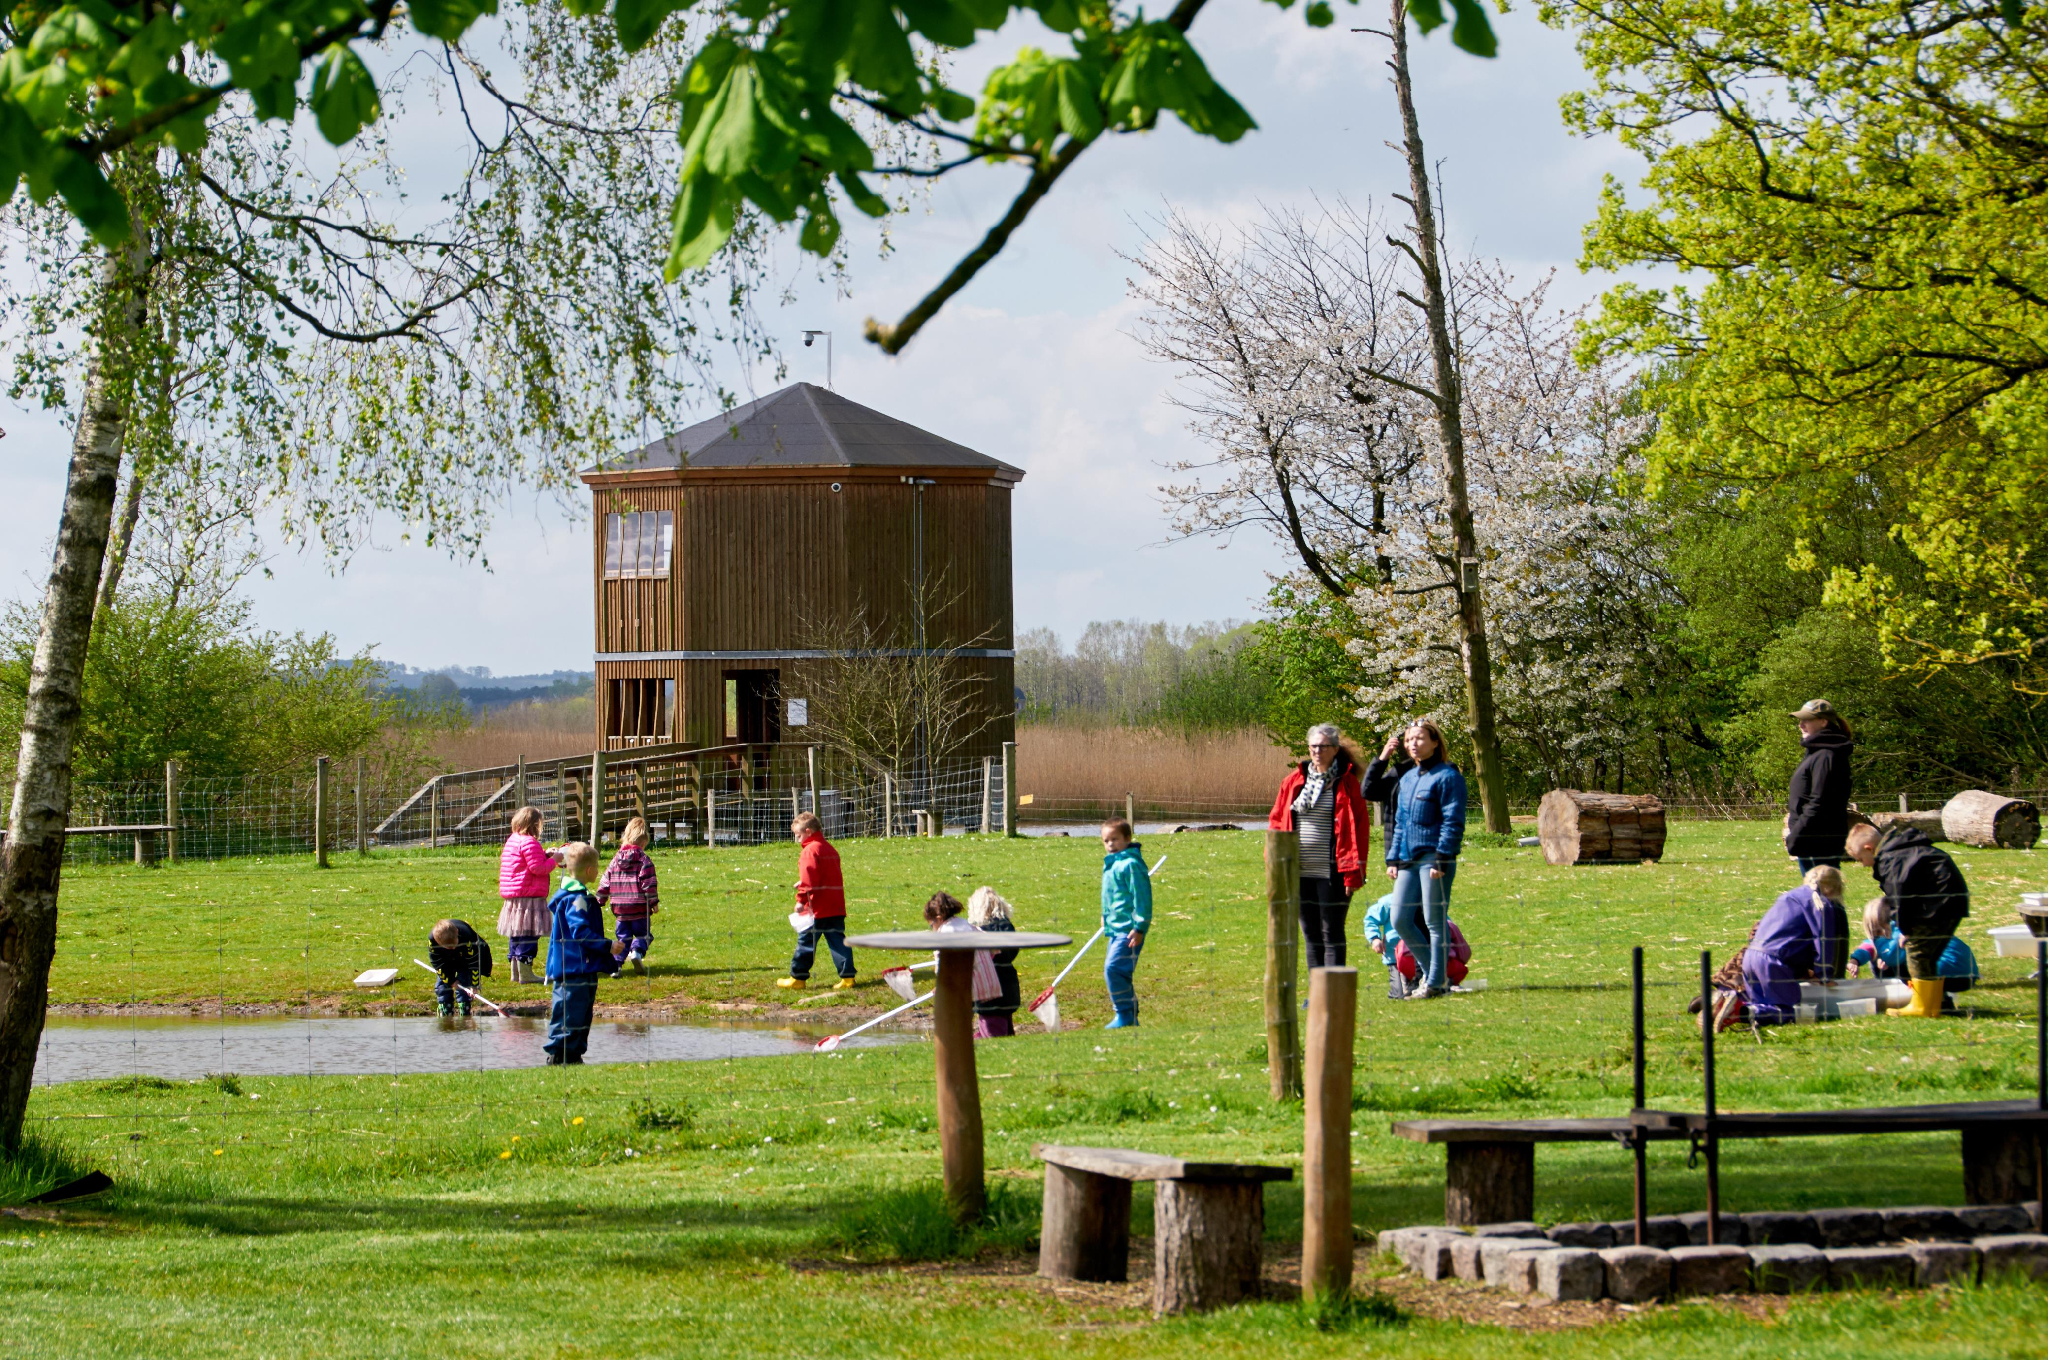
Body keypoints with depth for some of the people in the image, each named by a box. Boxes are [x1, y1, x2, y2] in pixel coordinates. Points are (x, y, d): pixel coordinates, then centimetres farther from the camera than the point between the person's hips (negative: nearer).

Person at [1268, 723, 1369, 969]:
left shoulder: (1347, 784, -3)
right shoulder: (1294, 781, 9)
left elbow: (1360, 829, -5)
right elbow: (1277, 822, 11)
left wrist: (1353, 872, -11)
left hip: (1332, 874, -5)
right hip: (1300, 873, 5)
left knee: (1332, 934, -3)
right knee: (1311, 935, 10)